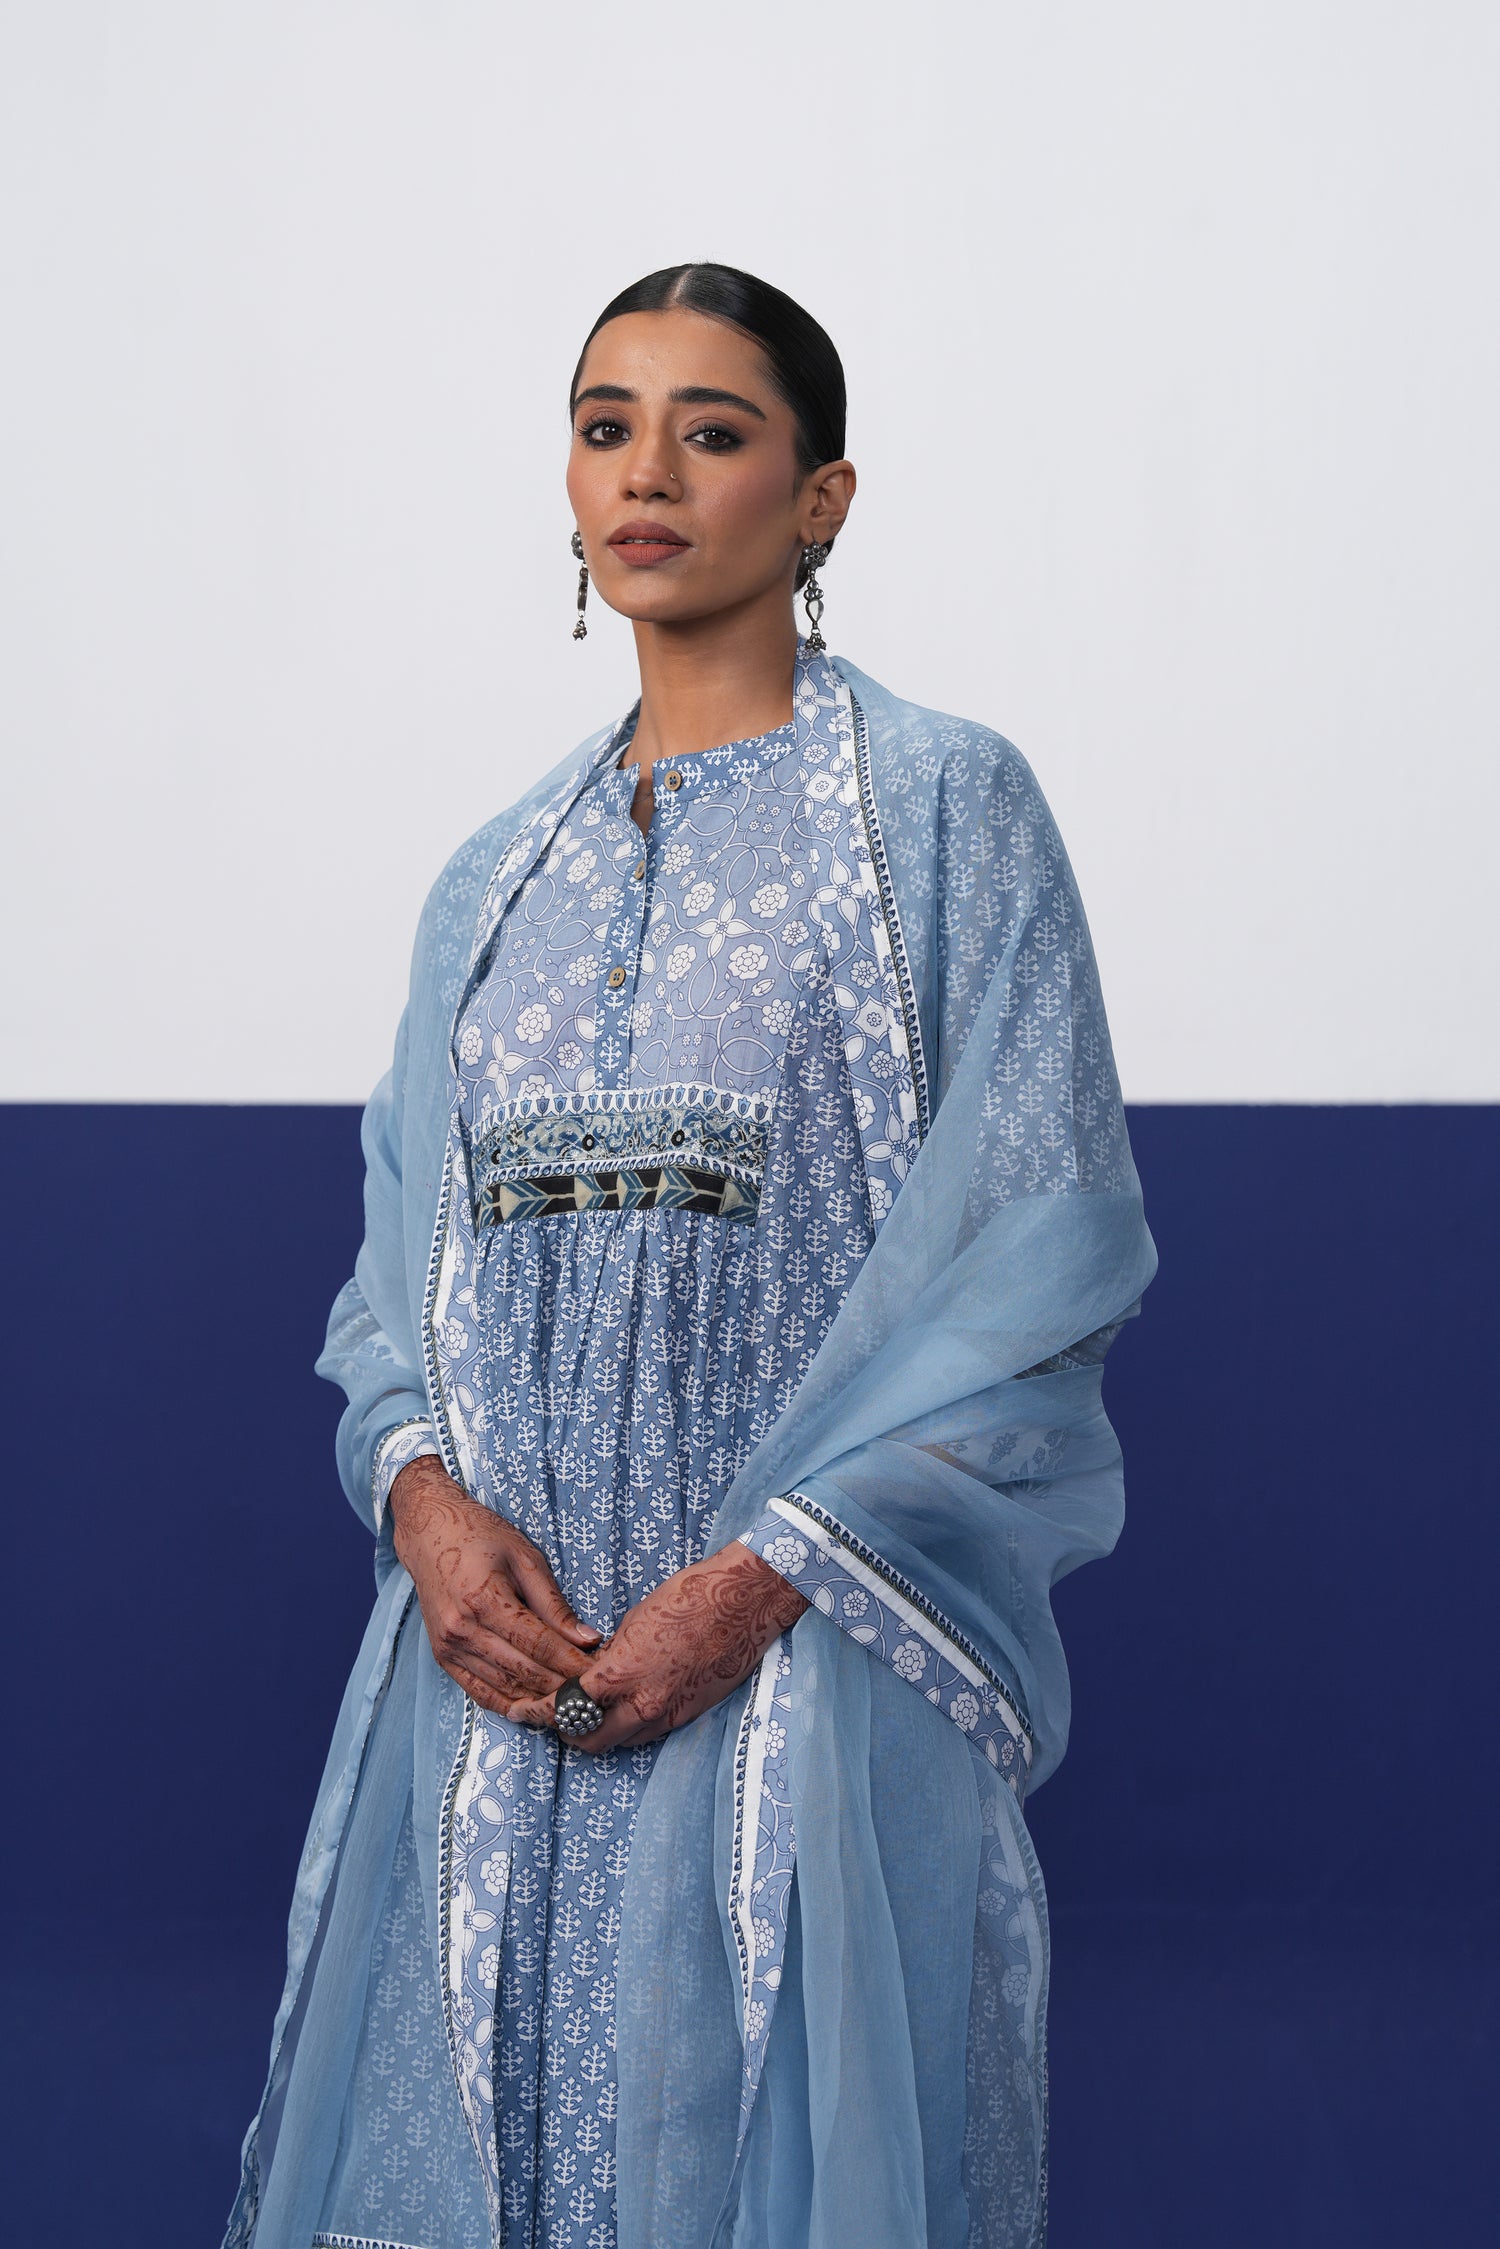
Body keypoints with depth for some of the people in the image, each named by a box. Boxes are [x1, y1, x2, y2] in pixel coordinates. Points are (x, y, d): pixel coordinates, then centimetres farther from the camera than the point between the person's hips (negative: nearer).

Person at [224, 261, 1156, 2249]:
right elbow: (406, 1247, 15)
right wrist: (424, 1486, -7)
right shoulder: (502, 876, 16)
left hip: (803, 1655, -4)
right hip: (498, 1641, 5)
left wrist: (768, 1573, -15)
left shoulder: (940, 803, 0)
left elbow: (1038, 1240, -7)